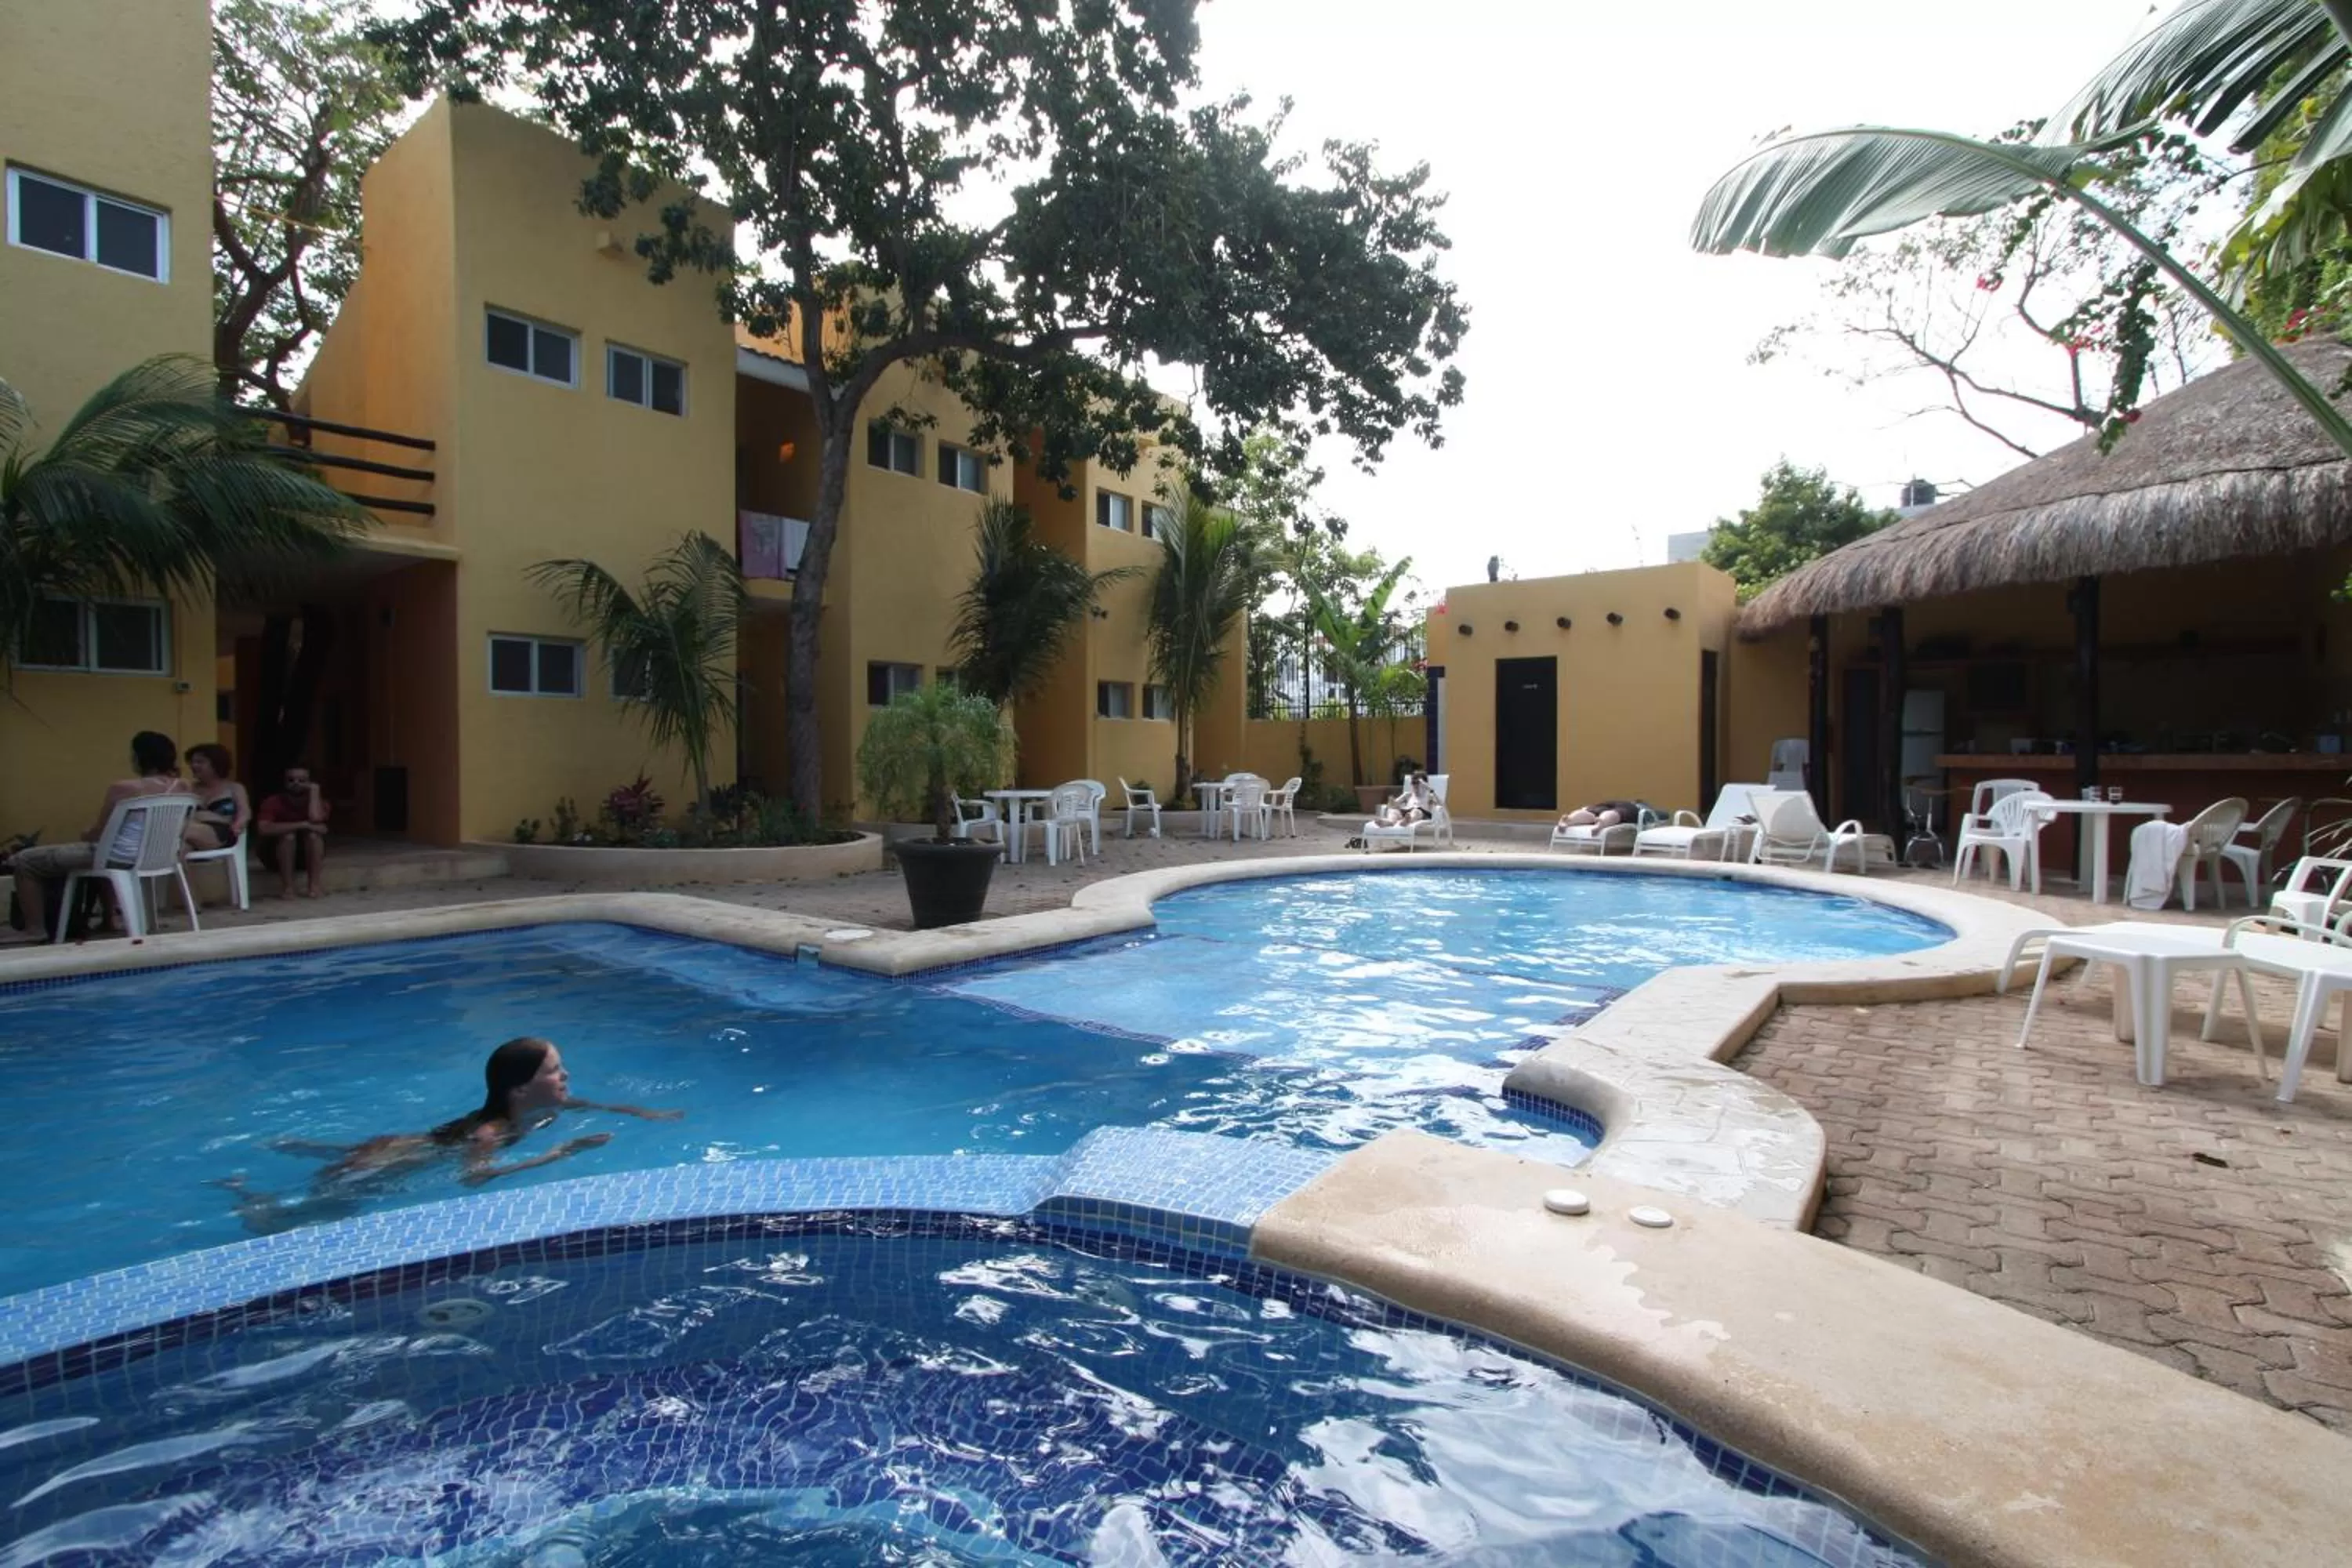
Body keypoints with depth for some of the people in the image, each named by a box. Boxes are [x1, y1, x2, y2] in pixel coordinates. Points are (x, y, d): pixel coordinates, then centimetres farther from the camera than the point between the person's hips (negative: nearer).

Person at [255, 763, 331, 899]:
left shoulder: (318, 801, -10)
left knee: (314, 834, -29)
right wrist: (301, 825, -35)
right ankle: (287, 887, -29)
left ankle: (316, 885, -29)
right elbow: (263, 829, -32)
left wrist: (314, 790, -23)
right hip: (277, 856, -1)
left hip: (308, 856, 1)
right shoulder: (273, 802, -15)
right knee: (288, 835, -31)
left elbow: (315, 819, -34)